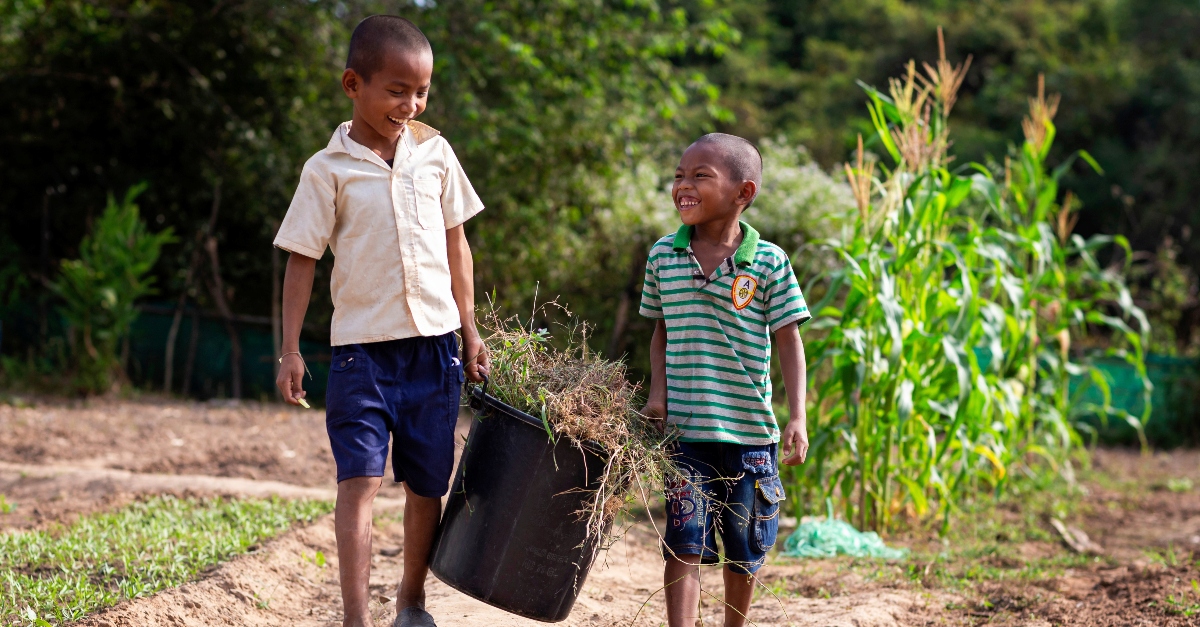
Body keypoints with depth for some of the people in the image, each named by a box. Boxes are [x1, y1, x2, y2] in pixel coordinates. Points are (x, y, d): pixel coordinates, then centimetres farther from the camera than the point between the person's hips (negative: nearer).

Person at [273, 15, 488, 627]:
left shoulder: (435, 154, 6)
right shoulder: (329, 170, -4)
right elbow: (302, 259, -1)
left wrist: (469, 331, 13)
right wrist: (290, 351, -5)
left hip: (434, 346, 3)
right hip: (362, 347, -3)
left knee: (426, 484, 11)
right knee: (360, 478, -12)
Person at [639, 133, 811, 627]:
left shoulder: (769, 263, -5)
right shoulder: (663, 255, 3)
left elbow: (788, 341, -4)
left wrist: (797, 418, -12)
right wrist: (657, 394, -1)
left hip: (750, 431, 0)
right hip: (683, 430, 1)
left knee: (744, 552, 12)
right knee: (684, 544, -8)